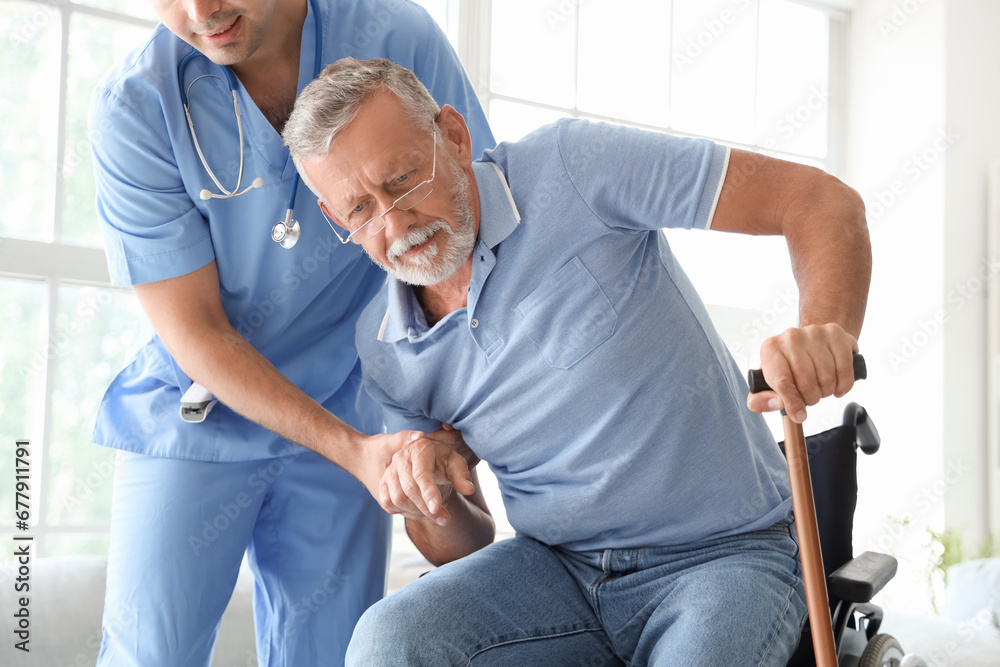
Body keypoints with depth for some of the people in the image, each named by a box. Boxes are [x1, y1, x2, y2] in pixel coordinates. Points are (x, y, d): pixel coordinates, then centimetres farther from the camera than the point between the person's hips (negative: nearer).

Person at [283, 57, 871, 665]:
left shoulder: (570, 169, -12)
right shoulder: (384, 344, 3)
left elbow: (820, 199, -14)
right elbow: (464, 548, 11)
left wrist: (827, 331, -34)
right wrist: (435, 506, -14)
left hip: (724, 554, -3)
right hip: (557, 567, 4)